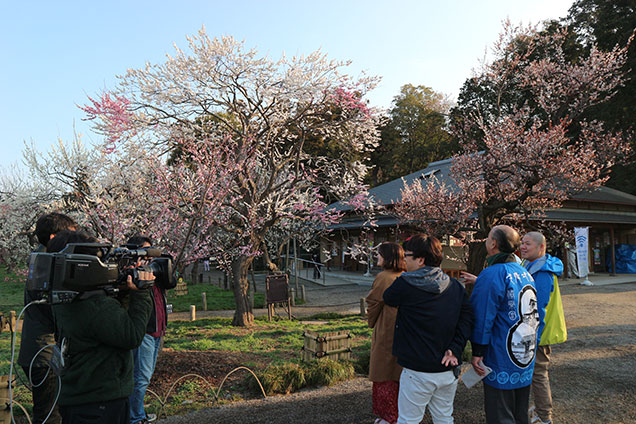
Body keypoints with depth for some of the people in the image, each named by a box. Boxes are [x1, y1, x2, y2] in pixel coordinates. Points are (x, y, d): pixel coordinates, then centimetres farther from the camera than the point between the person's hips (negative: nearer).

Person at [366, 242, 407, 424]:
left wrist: (372, 323, 9)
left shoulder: (383, 277, -18)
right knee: (398, 373, 18)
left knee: (384, 376, 5)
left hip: (386, 334, -8)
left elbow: (373, 304, -10)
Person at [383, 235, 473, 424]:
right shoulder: (456, 286, 0)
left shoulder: (404, 284, -15)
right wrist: (455, 350, -7)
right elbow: (467, 318, -4)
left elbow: (388, 299, 4)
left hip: (417, 372, -5)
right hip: (449, 370, 5)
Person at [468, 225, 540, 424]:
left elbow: (482, 317, -19)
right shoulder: (525, 273, 7)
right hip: (526, 361, 8)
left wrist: (477, 352, -12)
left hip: (501, 365, -8)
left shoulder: (491, 275, -19)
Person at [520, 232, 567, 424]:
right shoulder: (530, 266, 7)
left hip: (539, 335, -10)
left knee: (538, 375, 2)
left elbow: (539, 309, -26)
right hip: (533, 332, 10)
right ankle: (540, 408, 38)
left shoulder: (543, 274, -26)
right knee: (538, 372, 22)